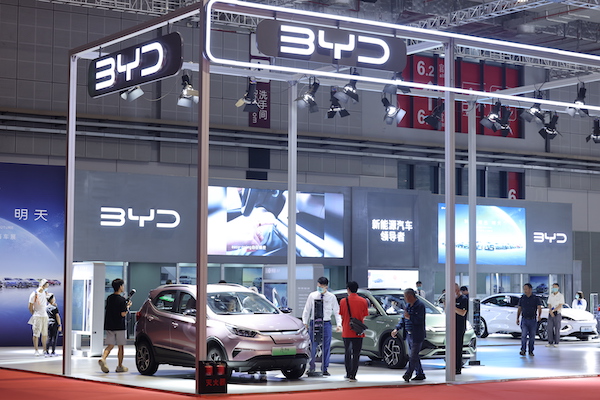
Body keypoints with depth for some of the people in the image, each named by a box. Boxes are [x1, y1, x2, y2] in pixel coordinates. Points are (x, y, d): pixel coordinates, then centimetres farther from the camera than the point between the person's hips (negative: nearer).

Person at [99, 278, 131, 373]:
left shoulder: (109, 298, 8)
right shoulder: (122, 299, -13)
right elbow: (123, 314, -17)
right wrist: (128, 307, 1)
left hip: (109, 326, 5)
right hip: (119, 326, -5)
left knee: (110, 345, 6)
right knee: (121, 347, 7)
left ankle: (103, 358, -20)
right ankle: (120, 366, 12)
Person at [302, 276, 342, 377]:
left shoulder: (331, 297, 3)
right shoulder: (312, 296, 4)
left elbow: (337, 311, 5)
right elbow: (306, 310, 8)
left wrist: (338, 324, -3)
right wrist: (305, 322, 0)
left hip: (326, 323, 1)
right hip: (314, 323, -1)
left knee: (326, 347, 4)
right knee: (313, 347, -5)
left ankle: (324, 369, 13)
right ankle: (311, 369, -1)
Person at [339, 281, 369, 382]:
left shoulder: (343, 301, -4)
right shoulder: (363, 301, -4)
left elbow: (342, 316, 2)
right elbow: (364, 317, 0)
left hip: (346, 331, 1)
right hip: (358, 332, -1)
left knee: (347, 353, 16)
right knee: (356, 354, 2)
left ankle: (348, 374, 21)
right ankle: (352, 376, -3)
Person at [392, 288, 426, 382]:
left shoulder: (420, 305, -12)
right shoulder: (408, 305, 13)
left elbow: (419, 320, -20)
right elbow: (403, 318, 19)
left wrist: (409, 317, -18)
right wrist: (396, 329, 9)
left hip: (417, 335, -9)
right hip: (409, 335, 9)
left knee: (413, 356, -8)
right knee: (412, 356, 12)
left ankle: (408, 374, -11)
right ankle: (420, 374, 20)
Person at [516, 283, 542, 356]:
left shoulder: (536, 298, -1)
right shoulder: (522, 298, 6)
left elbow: (539, 308, -10)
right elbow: (519, 309, 13)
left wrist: (539, 315, -29)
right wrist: (517, 318, 5)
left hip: (533, 320, -1)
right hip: (524, 320, 1)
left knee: (532, 337, 4)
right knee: (524, 335, -13)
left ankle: (531, 351, 14)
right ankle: (523, 350, -11)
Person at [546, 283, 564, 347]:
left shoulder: (561, 296, -4)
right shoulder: (550, 295, 10)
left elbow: (560, 306, -11)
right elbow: (549, 305, 5)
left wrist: (553, 310, -17)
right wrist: (550, 311, -13)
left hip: (557, 313, -4)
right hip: (550, 314, 4)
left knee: (557, 328, -2)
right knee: (549, 328, 0)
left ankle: (556, 342, 4)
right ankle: (550, 342, 6)